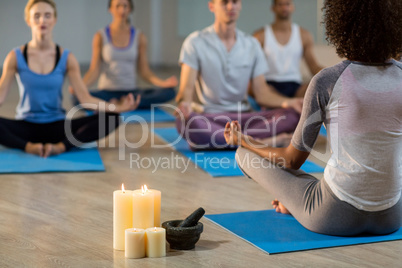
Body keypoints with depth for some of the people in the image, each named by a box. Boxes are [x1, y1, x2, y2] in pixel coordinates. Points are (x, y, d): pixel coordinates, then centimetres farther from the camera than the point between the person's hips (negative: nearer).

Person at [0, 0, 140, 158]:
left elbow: (85, 98, -6)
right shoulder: (16, 57, 0)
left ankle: (61, 146, -32)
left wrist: (117, 107, -23)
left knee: (111, 119, -24)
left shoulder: (67, 59, 1)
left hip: (57, 126, 2)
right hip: (26, 125, -1)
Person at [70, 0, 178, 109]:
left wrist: (163, 83, -16)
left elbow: (144, 71, 3)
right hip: (107, 92, -2)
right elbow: (94, 71, -6)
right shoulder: (100, 36, -1)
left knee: (169, 92, -26)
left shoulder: (139, 37, 4)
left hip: (131, 92, 2)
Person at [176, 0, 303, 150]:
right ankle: (259, 141, -31)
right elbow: (186, 88, -7)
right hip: (209, 118, -3)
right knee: (184, 122, -39)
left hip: (244, 116, 4)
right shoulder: (195, 42, 1)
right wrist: (185, 103, -32)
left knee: (293, 115, -22)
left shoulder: (251, 45, 12)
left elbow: (262, 93, 6)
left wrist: (287, 102, -15)